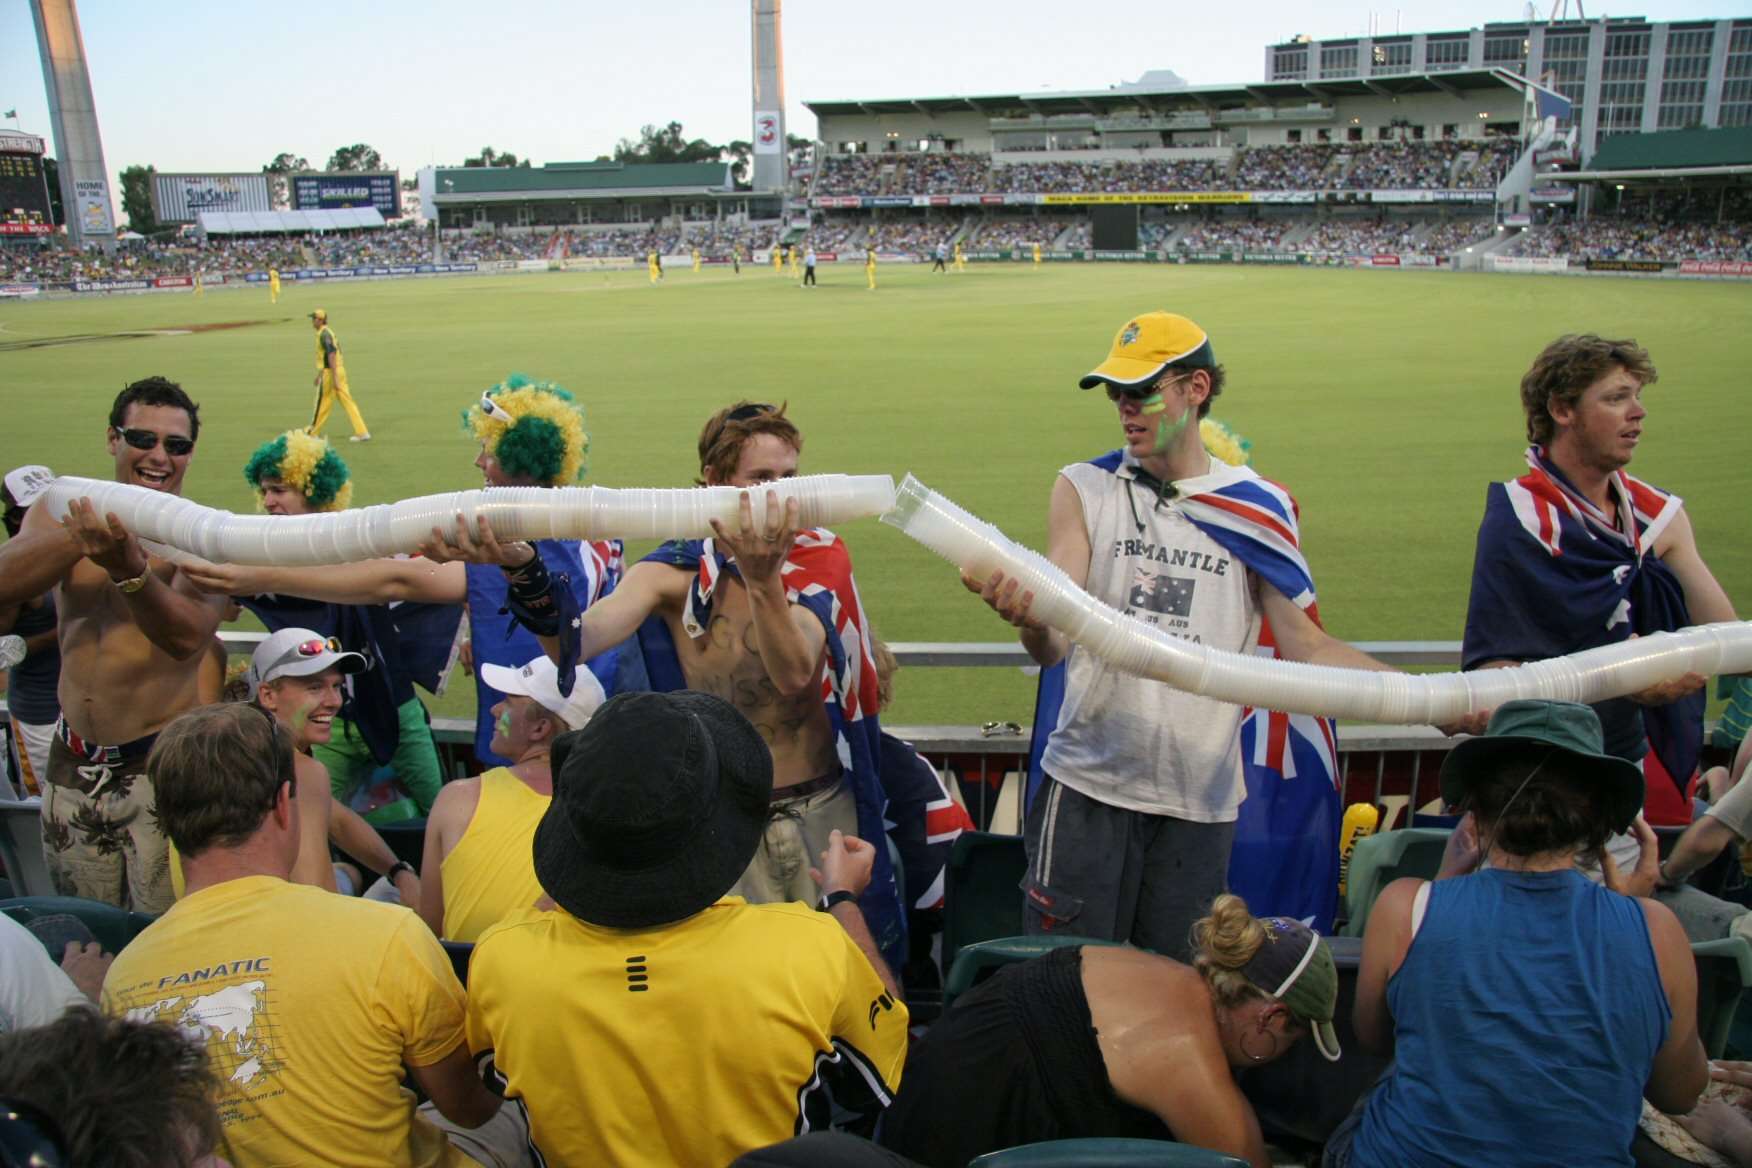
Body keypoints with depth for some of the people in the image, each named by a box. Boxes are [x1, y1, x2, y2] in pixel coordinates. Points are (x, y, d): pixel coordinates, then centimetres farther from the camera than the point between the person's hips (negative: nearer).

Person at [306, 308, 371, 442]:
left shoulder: (324, 334, -14)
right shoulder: (328, 332, 18)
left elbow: (331, 355, -24)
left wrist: (334, 378, -28)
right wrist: (320, 374, 32)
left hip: (330, 372, -9)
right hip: (340, 370, 9)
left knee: (323, 403, 3)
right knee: (347, 401, 5)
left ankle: (313, 432, 16)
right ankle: (362, 432, -1)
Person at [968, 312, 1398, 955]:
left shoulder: (1258, 509, 3)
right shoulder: (1085, 488, 0)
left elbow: (1306, 646, 1)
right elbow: (1054, 645, -10)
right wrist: (1029, 619, -34)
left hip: (1202, 796, 1)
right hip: (1088, 781, -1)